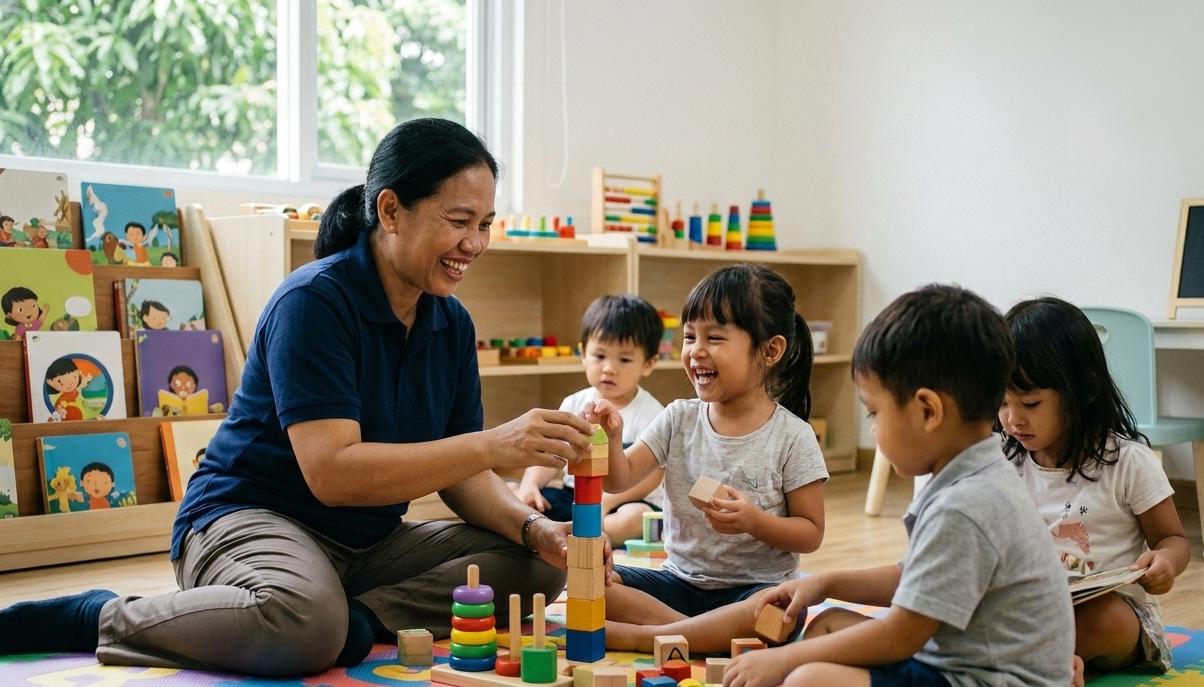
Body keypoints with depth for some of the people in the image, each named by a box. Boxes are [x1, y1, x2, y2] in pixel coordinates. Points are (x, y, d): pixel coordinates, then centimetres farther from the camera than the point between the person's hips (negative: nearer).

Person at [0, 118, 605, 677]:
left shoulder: (452, 324, 5)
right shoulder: (315, 301, -17)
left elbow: (458, 473, 6)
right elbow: (332, 473, -27)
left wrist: (533, 528, -15)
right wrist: (492, 446, -33)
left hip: (369, 543, 7)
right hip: (249, 516, -7)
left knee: (534, 562, -6)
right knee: (302, 624, -39)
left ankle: (359, 620, -19)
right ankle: (103, 617, -15)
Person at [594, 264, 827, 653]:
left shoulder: (792, 437, -8)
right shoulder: (679, 419, 3)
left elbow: (811, 534, -4)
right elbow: (619, 481, -4)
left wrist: (755, 522, -22)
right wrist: (610, 438, -24)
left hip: (754, 588, -3)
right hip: (680, 581, 4)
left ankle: (638, 636, -29)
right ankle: (709, 636, -21)